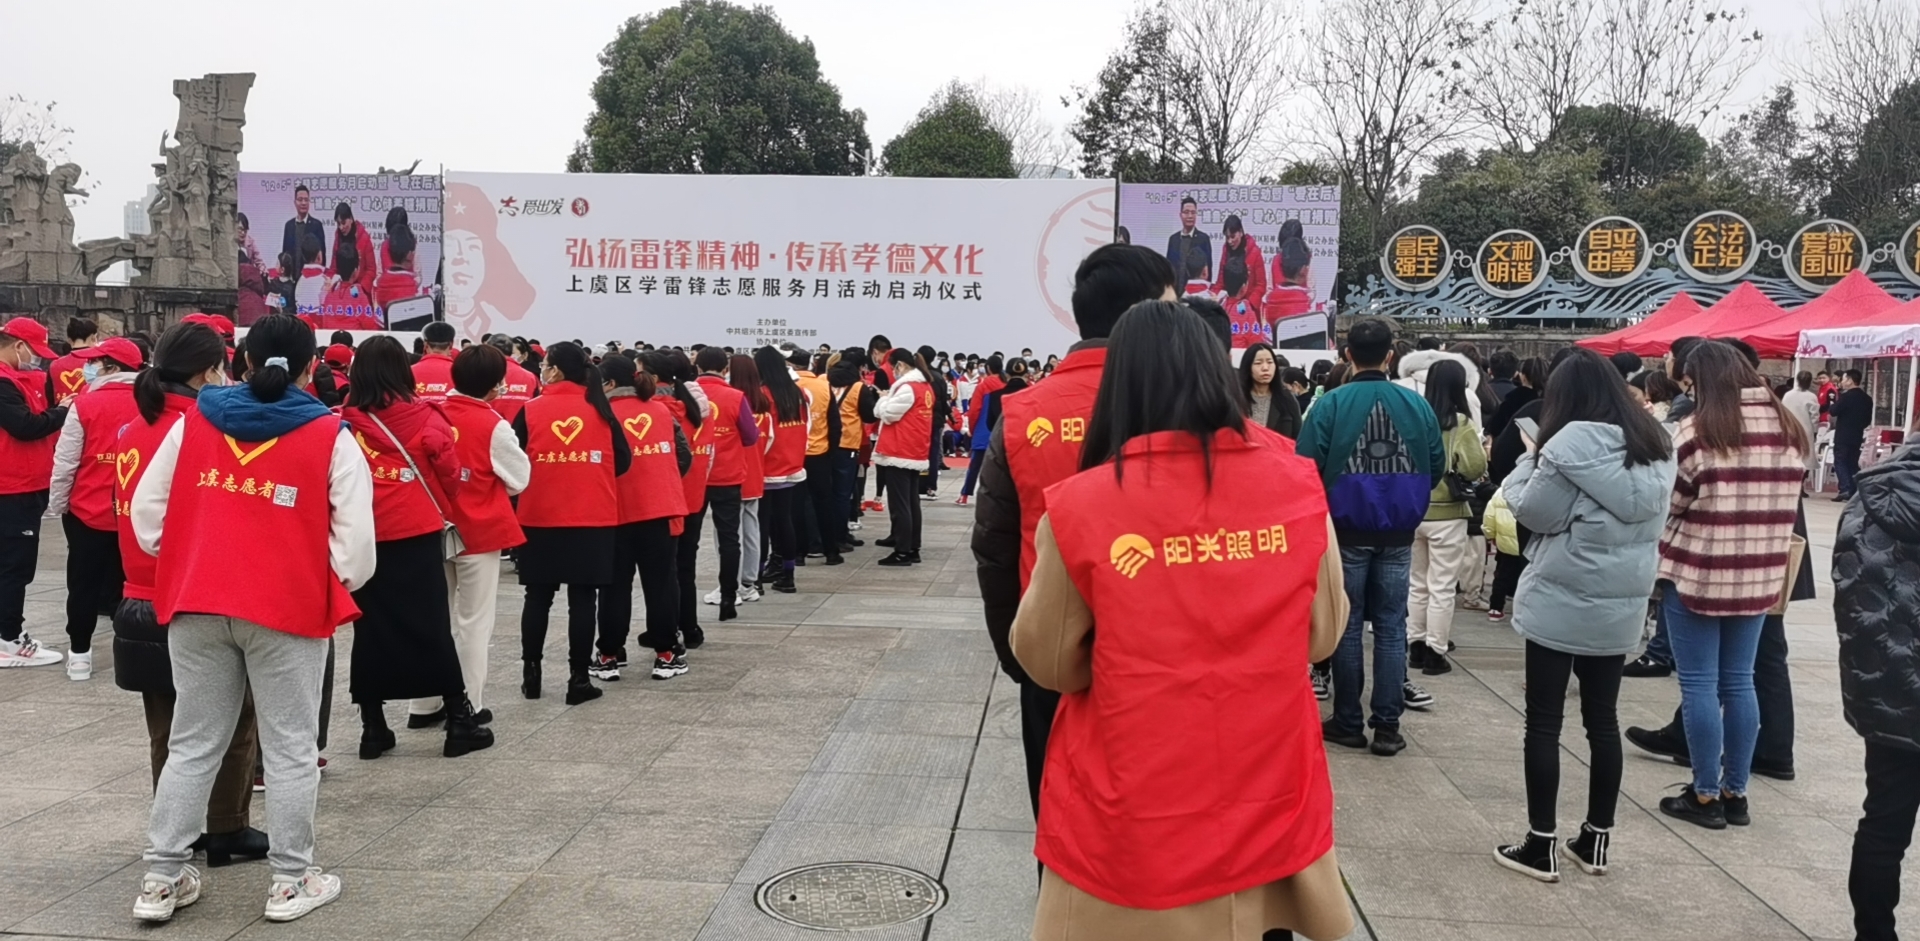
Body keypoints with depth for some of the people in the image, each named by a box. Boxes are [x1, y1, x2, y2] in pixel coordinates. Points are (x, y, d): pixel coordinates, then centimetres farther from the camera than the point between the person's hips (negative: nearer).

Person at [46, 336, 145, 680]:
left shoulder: (86, 404, -12)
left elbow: (65, 462, -9)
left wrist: (57, 505, 4)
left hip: (88, 511, -2)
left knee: (84, 584, 10)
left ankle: (79, 654, 16)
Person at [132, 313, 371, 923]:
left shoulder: (193, 421, 6)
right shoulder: (330, 436, -5)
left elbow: (147, 511, 8)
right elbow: (355, 537, -8)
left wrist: (186, 567, 19)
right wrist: (333, 585, 8)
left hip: (196, 605, 4)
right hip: (288, 607, -3)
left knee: (193, 743, 15)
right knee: (290, 750, 7)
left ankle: (163, 879, 20)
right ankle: (290, 882, 14)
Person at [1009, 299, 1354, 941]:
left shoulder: (1080, 506, -14)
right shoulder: (1296, 486, -9)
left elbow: (1045, 661, -2)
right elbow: (1322, 636, 4)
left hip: (1128, 823, -2)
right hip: (1269, 804, 2)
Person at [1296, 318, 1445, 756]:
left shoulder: (1330, 403, -12)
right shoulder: (1417, 404, -5)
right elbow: (1437, 466, 1)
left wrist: (1325, 509, 8)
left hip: (1347, 531, -2)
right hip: (1398, 534, 2)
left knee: (1347, 626, 9)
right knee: (1390, 627, 9)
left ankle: (1347, 722, 15)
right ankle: (1387, 726, 12)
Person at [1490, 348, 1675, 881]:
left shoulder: (1572, 441, -15)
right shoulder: (1655, 446, 7)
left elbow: (1534, 513, -12)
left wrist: (1530, 460, 3)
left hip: (1561, 604, -7)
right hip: (1621, 606, 7)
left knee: (1544, 723, 2)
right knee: (1603, 719, 14)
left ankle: (1541, 846, 7)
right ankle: (1597, 841, 22)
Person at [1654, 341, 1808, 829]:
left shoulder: (1698, 429, -13)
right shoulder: (1787, 429, 6)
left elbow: (1666, 501, -9)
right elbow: (1787, 501, 12)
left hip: (1696, 573, -6)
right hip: (1759, 576, 6)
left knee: (1699, 685, 2)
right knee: (1738, 683, 13)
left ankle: (1705, 796, 9)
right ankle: (1735, 793, 20)